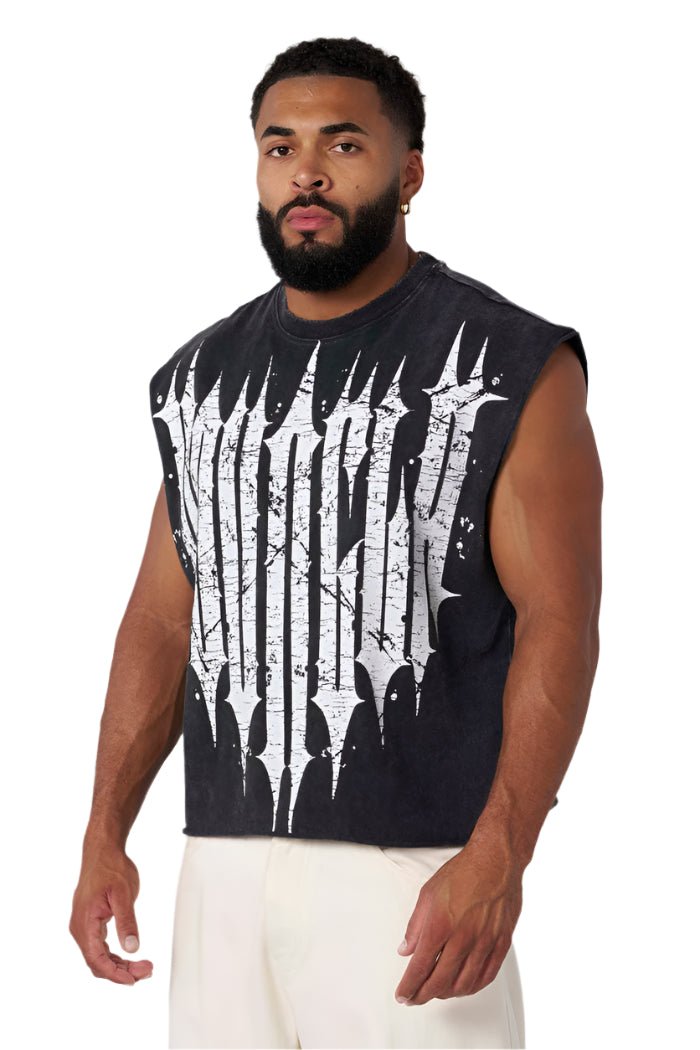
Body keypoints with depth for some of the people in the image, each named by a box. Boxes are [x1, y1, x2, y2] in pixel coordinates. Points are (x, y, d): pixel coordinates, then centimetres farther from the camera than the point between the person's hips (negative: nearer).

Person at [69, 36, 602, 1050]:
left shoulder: (513, 366, -4)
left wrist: (498, 857, -19)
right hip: (225, 862, 5)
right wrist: (105, 834, 6)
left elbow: (559, 623, -9)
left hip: (414, 869, -5)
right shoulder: (200, 379, 12)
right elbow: (162, 622, 15)